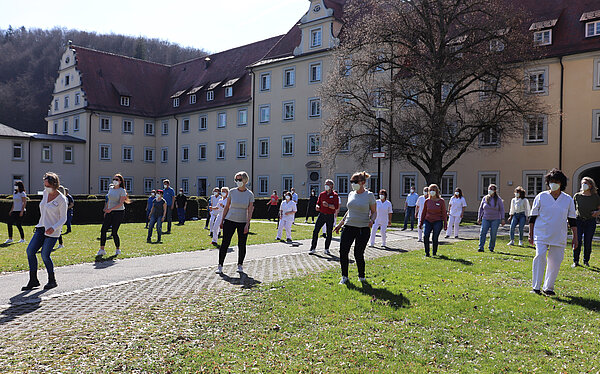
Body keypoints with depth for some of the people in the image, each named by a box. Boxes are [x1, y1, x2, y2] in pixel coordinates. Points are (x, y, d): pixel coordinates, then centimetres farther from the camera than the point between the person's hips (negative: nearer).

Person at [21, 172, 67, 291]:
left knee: (45, 255, -8)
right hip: (41, 227, 7)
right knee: (30, 251, -2)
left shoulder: (62, 199, -14)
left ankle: (52, 281, 10)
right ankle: (33, 280, 6)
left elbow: (63, 219, -11)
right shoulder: (45, 193, 5)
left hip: (53, 231, -7)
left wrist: (53, 228, -27)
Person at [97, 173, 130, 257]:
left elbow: (121, 203, -16)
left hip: (119, 212, -6)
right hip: (110, 212, 6)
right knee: (103, 230, -2)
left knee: (114, 232, -6)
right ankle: (102, 250, 5)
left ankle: (118, 249, 12)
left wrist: (111, 209, -25)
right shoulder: (111, 189, 12)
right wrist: (106, 211, 18)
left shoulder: (122, 191, -8)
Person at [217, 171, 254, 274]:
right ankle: (220, 265, 4)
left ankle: (240, 265, 20)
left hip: (243, 222, -1)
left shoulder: (250, 194, -2)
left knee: (242, 245, 4)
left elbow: (250, 211, -4)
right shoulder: (232, 192, 1)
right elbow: (226, 207, 8)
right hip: (230, 220, 1)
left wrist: (247, 224, -12)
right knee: (225, 243, -3)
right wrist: (222, 220, 6)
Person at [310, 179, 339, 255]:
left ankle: (326, 249, 16)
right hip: (321, 215, 3)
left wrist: (328, 205, -25)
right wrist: (317, 206, -13)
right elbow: (318, 203, 11)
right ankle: (313, 248, 3)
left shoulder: (335, 195, -2)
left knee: (329, 233, 4)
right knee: (315, 231, -4)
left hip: (330, 216, -3)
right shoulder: (322, 194, 10)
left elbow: (336, 207, -10)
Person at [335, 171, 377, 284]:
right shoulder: (351, 194, 10)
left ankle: (362, 276, 20)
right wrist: (340, 224, 20)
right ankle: (344, 276, 15)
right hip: (349, 226, 4)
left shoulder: (369, 195, -4)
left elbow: (374, 212, 2)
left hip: (363, 228, -4)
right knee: (343, 251, -2)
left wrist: (371, 220, -19)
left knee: (358, 254, -3)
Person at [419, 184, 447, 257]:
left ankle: (434, 252, 16)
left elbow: (444, 213, 2)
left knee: (435, 238, -6)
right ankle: (427, 252, -3)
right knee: (426, 235, -16)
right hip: (428, 221, 2)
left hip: (437, 222, -2)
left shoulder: (441, 201, 0)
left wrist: (445, 224, 0)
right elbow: (424, 212, 13)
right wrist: (421, 222, 12)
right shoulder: (427, 201, 6)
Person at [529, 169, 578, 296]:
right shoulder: (541, 197, 1)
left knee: (555, 262, 3)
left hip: (559, 237, 2)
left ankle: (548, 287, 18)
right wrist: (530, 235, 4)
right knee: (540, 257, -15)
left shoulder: (568, 199, 6)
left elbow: (572, 220, 11)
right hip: (541, 235, -2)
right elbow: (533, 217, 6)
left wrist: (575, 237, 7)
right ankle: (536, 286, -5)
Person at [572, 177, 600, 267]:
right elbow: (573, 209, 14)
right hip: (579, 220, 0)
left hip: (590, 222, 0)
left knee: (588, 243, 0)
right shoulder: (577, 196, 6)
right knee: (577, 242, -7)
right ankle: (575, 261, 6)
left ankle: (586, 261, 18)